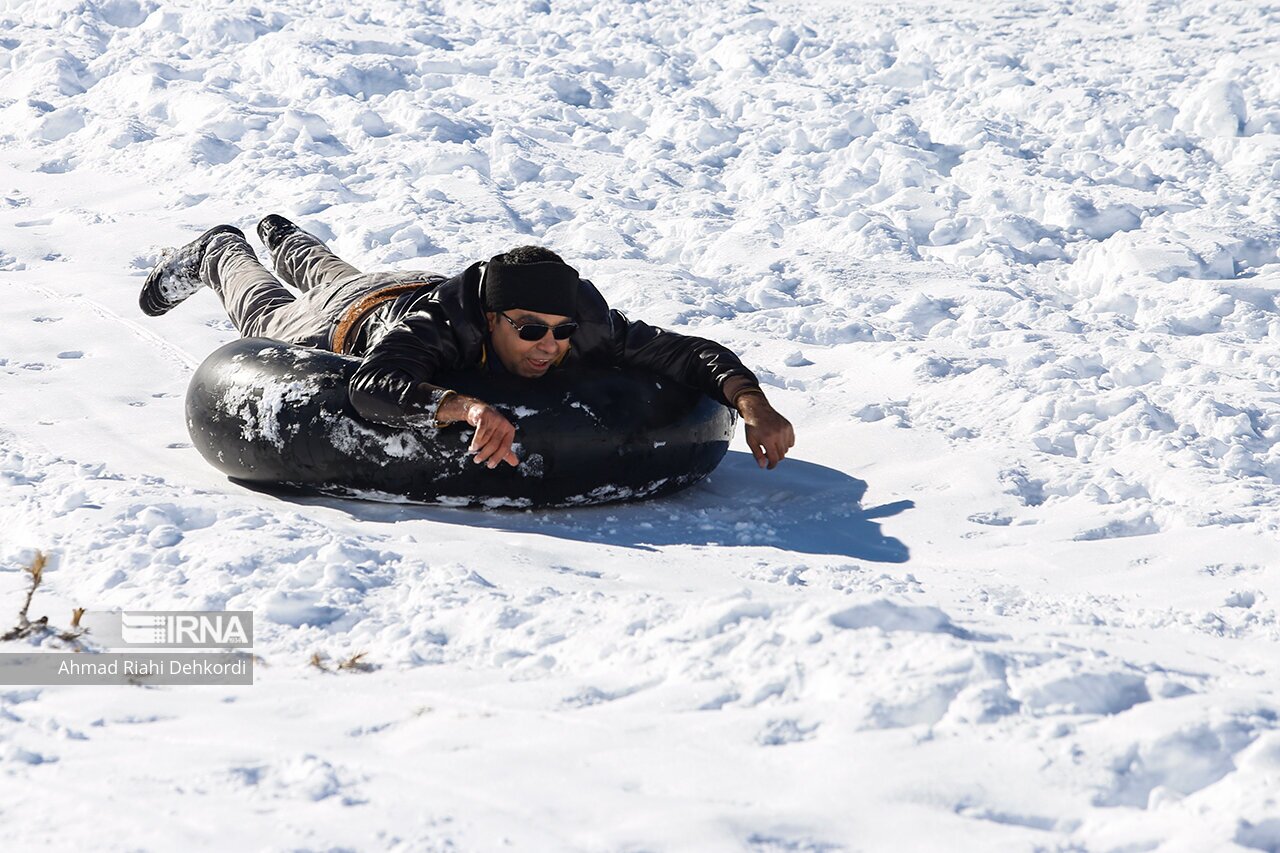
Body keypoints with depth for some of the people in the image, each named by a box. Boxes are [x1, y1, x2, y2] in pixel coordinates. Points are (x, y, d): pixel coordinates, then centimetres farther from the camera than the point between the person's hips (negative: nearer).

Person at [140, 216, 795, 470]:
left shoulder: (585, 330, -43)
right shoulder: (438, 329, -54)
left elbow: (684, 350, -44)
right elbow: (371, 387, -70)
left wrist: (751, 400, -63)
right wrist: (465, 406, -85)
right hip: (358, 322, -5)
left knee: (330, 279, 41)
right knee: (269, 319, 33)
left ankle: (287, 241, 74)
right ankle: (218, 254, 63)